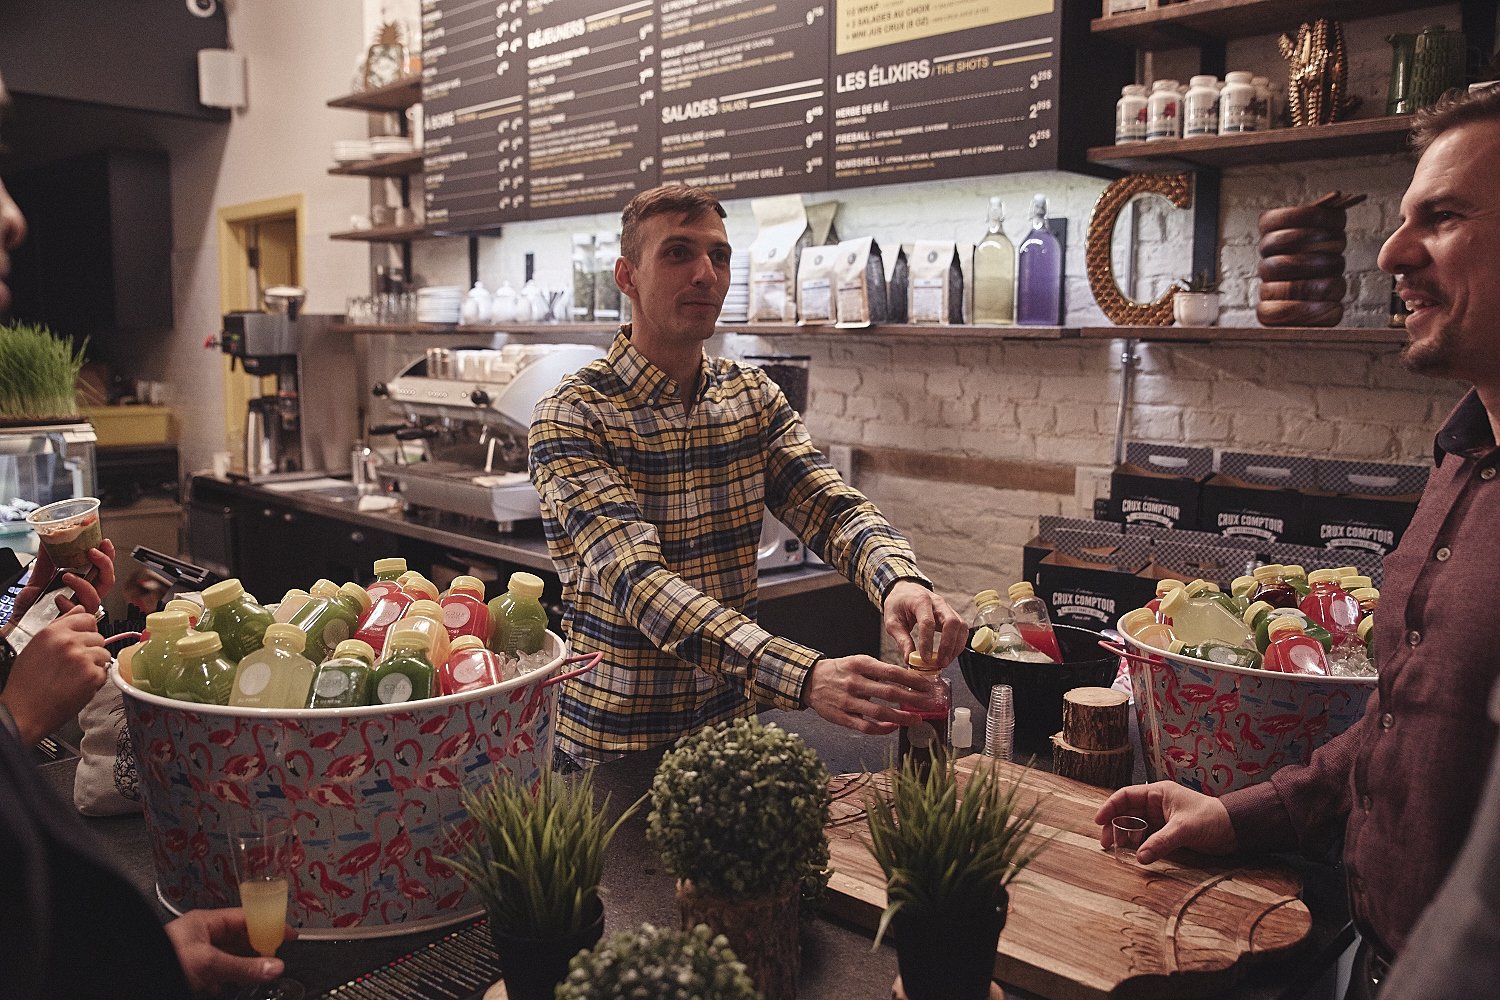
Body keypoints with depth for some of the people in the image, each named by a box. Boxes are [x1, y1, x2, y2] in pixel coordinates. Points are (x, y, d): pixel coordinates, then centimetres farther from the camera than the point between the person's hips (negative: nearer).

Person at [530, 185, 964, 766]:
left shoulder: (753, 397, 4)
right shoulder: (570, 417, -16)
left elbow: (831, 506, -8)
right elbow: (638, 582, -27)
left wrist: (899, 580, -31)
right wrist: (804, 677, -39)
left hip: (735, 722, 4)